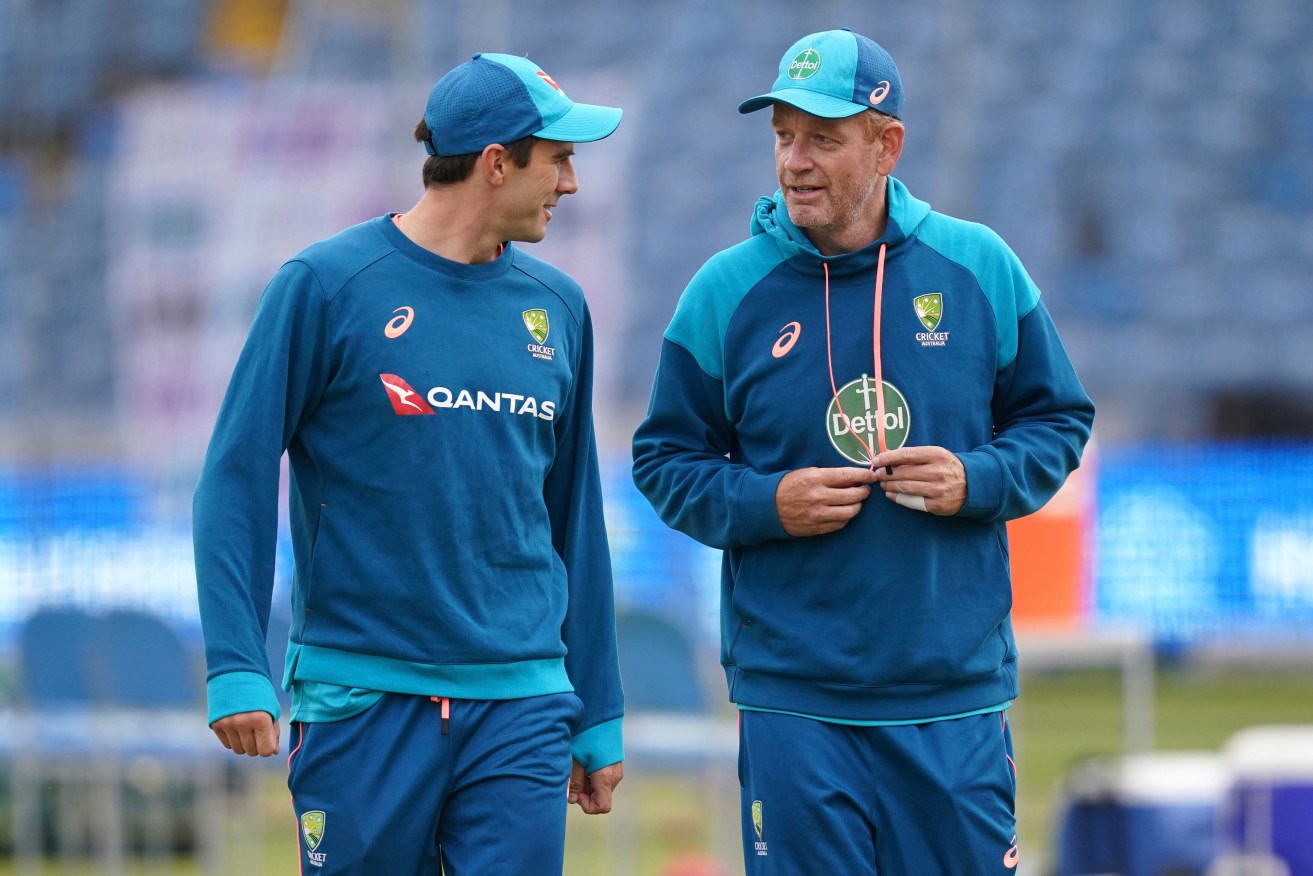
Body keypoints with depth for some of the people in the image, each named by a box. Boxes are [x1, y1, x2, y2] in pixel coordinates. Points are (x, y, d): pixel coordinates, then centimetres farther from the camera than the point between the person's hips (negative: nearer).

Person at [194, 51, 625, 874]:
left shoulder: (557, 306, 10)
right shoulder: (327, 284, -4)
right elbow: (238, 481, -4)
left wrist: (598, 717, 16)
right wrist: (238, 669, -14)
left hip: (520, 708, 3)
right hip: (361, 701, -3)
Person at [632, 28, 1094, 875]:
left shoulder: (979, 268, 3)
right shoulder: (726, 293, 1)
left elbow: (1058, 420, 12)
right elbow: (666, 460, 9)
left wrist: (977, 481, -7)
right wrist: (767, 503, -10)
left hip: (956, 694, 1)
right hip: (793, 701, -1)